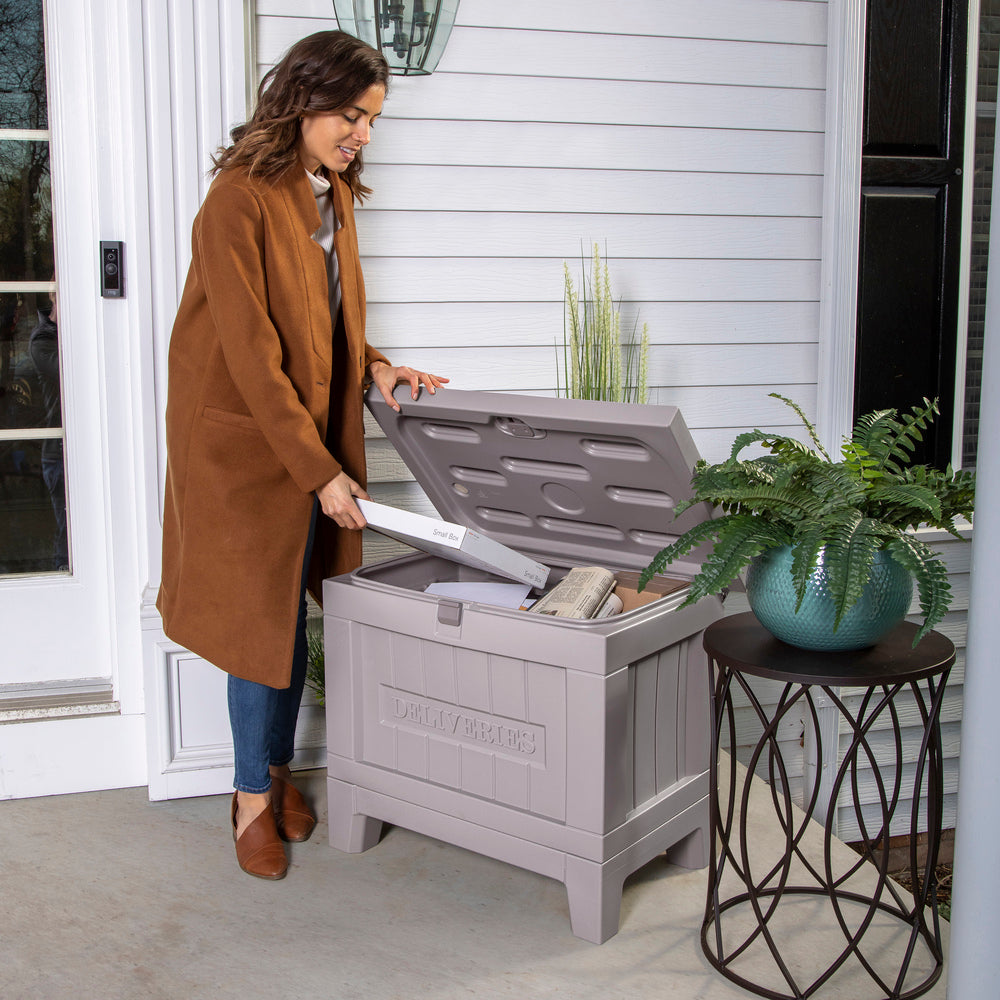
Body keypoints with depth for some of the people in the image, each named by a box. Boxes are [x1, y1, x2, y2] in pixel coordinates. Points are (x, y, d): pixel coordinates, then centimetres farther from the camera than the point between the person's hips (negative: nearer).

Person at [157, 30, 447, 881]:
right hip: (243, 437, -7)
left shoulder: (336, 194, 8)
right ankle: (255, 800, 17)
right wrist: (321, 470, -22)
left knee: (292, 615, 11)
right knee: (264, 623, 0)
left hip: (315, 431, 7)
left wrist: (373, 366, 0)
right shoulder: (241, 200, -18)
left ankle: (275, 773, 28)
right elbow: (252, 350, -21)